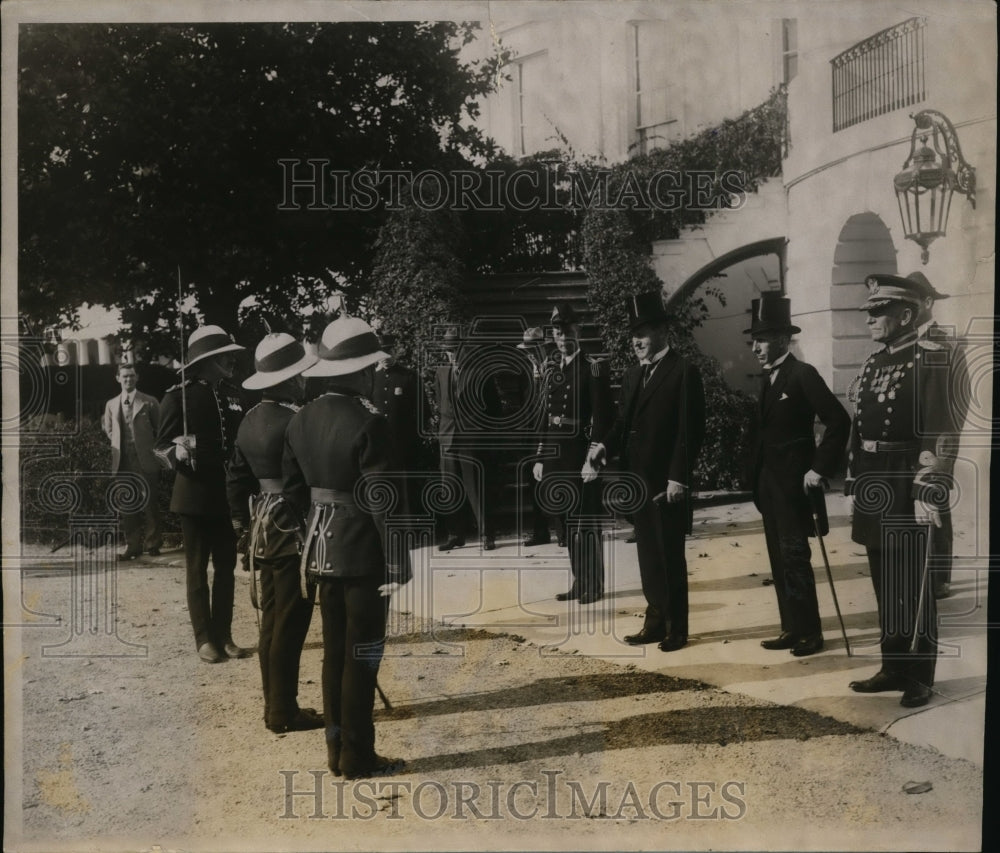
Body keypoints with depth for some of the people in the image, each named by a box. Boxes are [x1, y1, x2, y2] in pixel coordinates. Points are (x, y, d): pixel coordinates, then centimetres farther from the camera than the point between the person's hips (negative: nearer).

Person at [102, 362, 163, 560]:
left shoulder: (149, 402, 1)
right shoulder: (111, 405, 12)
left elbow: (160, 430, 5)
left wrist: (153, 449, 1)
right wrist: (119, 445, 12)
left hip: (145, 461, -3)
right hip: (123, 462, 3)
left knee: (150, 505, -1)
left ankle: (153, 544, 9)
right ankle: (132, 545, 12)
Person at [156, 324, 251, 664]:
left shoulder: (231, 399, 8)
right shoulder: (178, 397, -6)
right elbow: (162, 445, -7)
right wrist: (179, 453, -26)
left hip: (227, 494, 5)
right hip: (195, 493, -5)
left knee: (226, 567, 9)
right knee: (197, 569, 5)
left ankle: (223, 636, 19)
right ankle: (205, 639, 14)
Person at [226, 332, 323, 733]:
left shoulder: (251, 419, 9)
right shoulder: (293, 421, -19)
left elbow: (235, 477, 14)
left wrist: (243, 525, 21)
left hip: (263, 530, 9)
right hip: (293, 531, -9)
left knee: (272, 621, 15)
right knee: (289, 625, -1)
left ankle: (275, 705, 24)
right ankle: (283, 712, 7)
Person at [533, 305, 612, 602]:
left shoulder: (594, 368, -5)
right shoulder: (553, 372, 14)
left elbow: (601, 418, -12)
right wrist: (541, 458, 13)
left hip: (582, 456, -6)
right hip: (557, 458, 7)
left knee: (585, 522, -1)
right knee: (568, 522, 12)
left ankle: (594, 585, 9)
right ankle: (579, 582, 21)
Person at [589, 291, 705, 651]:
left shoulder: (684, 372, -8)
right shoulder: (632, 376, 14)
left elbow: (690, 430, -13)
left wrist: (678, 478, -17)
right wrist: (605, 446, -6)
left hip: (667, 483, -7)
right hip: (638, 481, 7)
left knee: (670, 556, 2)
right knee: (648, 555, 13)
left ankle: (676, 628, 13)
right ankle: (655, 621, 23)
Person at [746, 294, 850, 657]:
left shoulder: (803, 374, -12)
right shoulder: (768, 378, 13)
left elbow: (839, 420, -17)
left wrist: (820, 468, -17)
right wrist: (759, 478, 10)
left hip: (793, 481, -8)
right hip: (769, 481, 8)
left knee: (795, 557, -5)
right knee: (780, 559, 11)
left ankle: (810, 632, 5)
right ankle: (792, 628, 18)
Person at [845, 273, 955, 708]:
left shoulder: (929, 358, -9)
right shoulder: (871, 365, 14)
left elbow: (937, 430, -16)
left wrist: (928, 492, -20)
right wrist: (854, 485, 15)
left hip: (905, 486, -7)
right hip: (872, 484, 7)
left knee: (912, 588, 1)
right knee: (884, 586, 14)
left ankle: (919, 677, 13)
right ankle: (893, 667, 25)